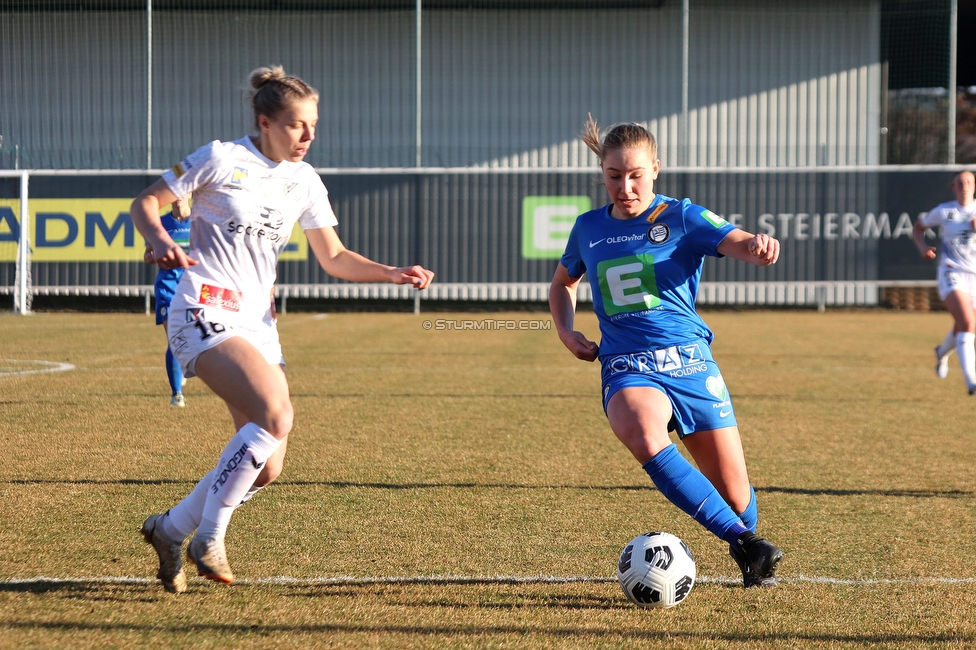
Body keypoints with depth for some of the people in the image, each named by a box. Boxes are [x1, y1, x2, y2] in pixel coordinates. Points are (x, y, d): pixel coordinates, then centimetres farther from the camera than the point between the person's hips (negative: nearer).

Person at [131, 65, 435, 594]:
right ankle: (209, 535, -15)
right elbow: (145, 202, 0)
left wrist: (393, 273, 2)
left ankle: (170, 529, 20)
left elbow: (334, 258, 17)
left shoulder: (304, 181, 12)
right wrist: (161, 242, -21)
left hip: (258, 322, 7)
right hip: (205, 313, -7)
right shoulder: (221, 158, -4)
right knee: (276, 416, -28)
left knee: (266, 466, -1)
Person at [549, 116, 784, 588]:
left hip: (688, 360, -1)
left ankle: (755, 566, 36)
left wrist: (759, 246, -41)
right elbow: (563, 282, 29)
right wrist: (565, 330, 9)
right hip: (626, 367, 1)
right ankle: (742, 542, -29)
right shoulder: (588, 228, 10)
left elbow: (739, 245, -17)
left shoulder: (681, 217, 0)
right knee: (643, 436, -35)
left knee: (734, 492, 1)